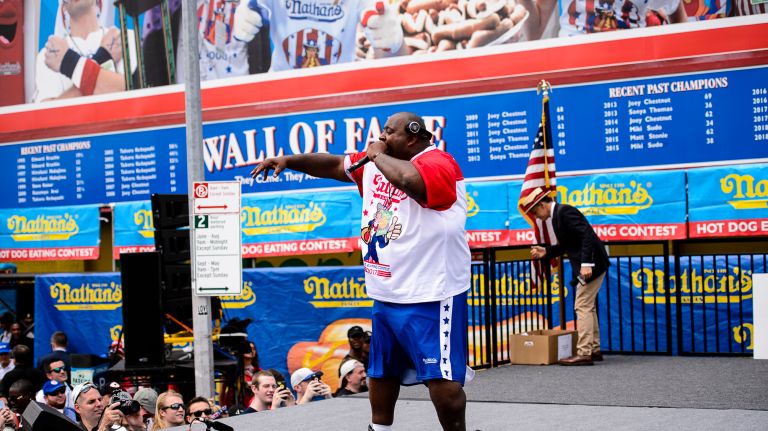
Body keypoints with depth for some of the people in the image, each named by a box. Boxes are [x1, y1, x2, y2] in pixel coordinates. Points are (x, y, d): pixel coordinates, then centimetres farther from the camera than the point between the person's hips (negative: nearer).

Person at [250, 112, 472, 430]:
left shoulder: (437, 162, -17)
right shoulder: (376, 163, 11)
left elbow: (411, 180, -38)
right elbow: (334, 165, 22)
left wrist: (377, 155, -20)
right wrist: (289, 160, 11)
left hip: (431, 297, -9)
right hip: (386, 295, 9)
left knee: (441, 379, -10)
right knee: (380, 371, 21)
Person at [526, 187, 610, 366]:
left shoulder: (564, 211, -17)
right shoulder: (558, 214, 14)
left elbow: (587, 235, -25)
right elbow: (566, 246, 21)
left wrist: (586, 264, -29)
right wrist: (546, 252, 11)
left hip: (590, 264, -11)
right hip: (589, 264, 11)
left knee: (583, 307, -9)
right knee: (588, 307, 17)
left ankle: (584, 354, -9)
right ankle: (594, 349, 24)